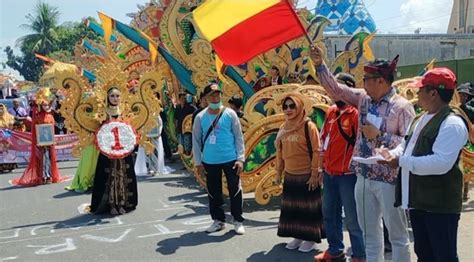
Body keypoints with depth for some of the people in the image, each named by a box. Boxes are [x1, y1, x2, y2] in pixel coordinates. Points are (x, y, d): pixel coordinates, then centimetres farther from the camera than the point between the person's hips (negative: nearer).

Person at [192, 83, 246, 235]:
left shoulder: (230, 114, -4)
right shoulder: (200, 117, -1)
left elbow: (238, 137, -2)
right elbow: (196, 140, 4)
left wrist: (240, 158, -8)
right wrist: (198, 162, 1)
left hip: (230, 160, -2)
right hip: (210, 162, 2)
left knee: (235, 191, 4)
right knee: (214, 193, 11)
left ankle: (238, 220, 18)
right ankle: (218, 220, 26)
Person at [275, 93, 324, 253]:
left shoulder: (308, 126, -12)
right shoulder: (283, 128, 6)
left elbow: (316, 151, -13)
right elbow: (280, 151, 13)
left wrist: (315, 174, -15)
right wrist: (279, 172, 14)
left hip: (306, 175, -6)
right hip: (290, 176, 6)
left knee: (308, 207, 4)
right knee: (292, 207, 12)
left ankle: (310, 238, 18)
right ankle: (298, 236, 26)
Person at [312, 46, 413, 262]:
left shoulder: (402, 107, -12)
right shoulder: (363, 98, 6)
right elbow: (335, 89, 10)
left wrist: (380, 136, -18)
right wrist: (319, 64, 3)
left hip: (388, 180, -6)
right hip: (363, 178, 6)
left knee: (397, 234, 7)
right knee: (369, 232, 17)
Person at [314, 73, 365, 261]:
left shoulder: (356, 113, -13)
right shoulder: (331, 111, 9)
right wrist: (323, 165, 16)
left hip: (347, 174, -7)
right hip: (329, 173, 8)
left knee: (352, 218, 2)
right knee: (329, 213, 17)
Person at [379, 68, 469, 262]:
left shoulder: (452, 123, -18)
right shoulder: (421, 119, 12)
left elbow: (441, 163, -28)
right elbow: (408, 144, 23)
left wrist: (401, 161, -23)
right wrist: (393, 154, 1)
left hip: (440, 205, -9)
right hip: (417, 201, 9)